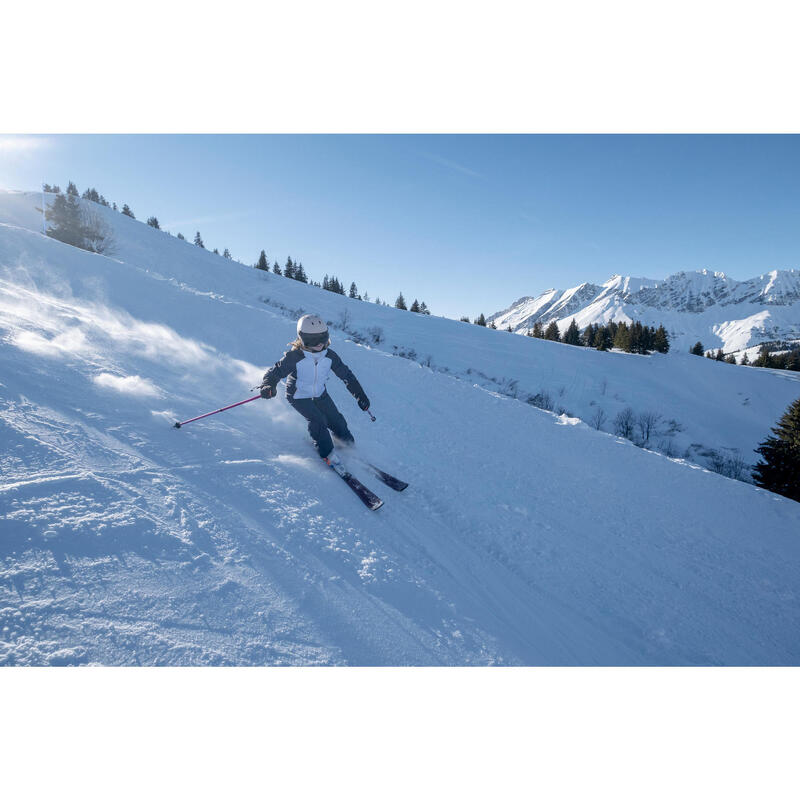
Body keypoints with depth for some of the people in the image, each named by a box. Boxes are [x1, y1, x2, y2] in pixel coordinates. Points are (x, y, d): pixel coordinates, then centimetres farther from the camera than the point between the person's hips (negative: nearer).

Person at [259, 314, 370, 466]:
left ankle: (347, 443, 31)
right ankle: (326, 453, -2)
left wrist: (360, 394, -9)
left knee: (336, 420, 1)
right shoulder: (294, 357, -29)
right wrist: (268, 386, -48)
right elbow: (274, 372, -26)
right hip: (299, 397, -4)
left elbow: (346, 374, -7)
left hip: (320, 394, 4)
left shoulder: (329, 356, -16)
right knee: (317, 420, -22)